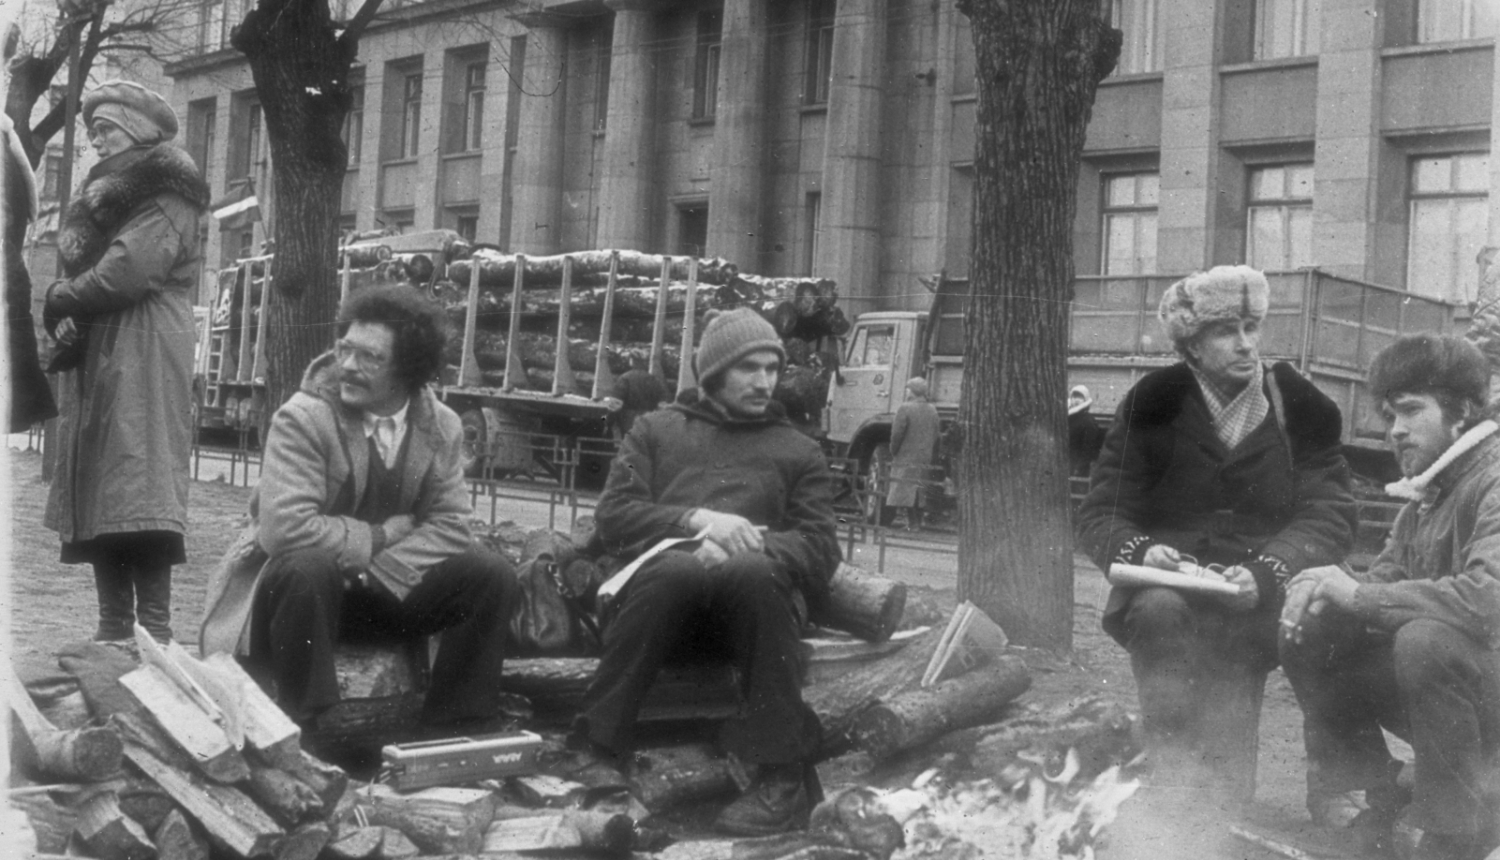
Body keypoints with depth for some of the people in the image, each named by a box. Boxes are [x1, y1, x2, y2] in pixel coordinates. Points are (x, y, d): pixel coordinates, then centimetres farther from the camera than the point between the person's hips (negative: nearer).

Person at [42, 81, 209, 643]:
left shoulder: (166, 197, -3)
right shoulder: (102, 195, 25)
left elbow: (125, 271, -16)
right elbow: (79, 269, 21)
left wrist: (60, 301, -2)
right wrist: (65, 320, 0)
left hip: (142, 365, -9)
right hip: (92, 364, 9)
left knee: (138, 496, -16)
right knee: (94, 497, 4)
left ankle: (154, 629, -18)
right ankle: (114, 628, 7)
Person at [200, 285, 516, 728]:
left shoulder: (442, 428, -4)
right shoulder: (302, 419, -18)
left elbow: (449, 526, -8)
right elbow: (285, 528, -28)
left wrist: (377, 569, -23)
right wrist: (378, 537, -20)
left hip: (388, 588, 4)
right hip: (298, 581, -4)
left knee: (491, 574, -15)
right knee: (308, 568, -38)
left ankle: (452, 731, -5)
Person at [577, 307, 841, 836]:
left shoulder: (798, 451, 24)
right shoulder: (657, 429, 24)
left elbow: (820, 553, 10)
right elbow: (612, 517, 10)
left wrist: (747, 546, -11)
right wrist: (696, 520, -8)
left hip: (750, 598, 0)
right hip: (658, 588, 0)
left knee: (751, 571, -37)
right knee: (673, 569, -37)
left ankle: (783, 772, -33)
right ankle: (598, 749, -33)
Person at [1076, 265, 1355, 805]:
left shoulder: (1301, 410, 5)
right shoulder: (1154, 405, 4)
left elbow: (1330, 516, -3)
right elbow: (1100, 513, 3)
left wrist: (1265, 573, -23)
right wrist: (1138, 551, -22)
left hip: (1254, 599, 0)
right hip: (1163, 583, 0)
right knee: (1161, 608, -34)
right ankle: (1174, 793, -40)